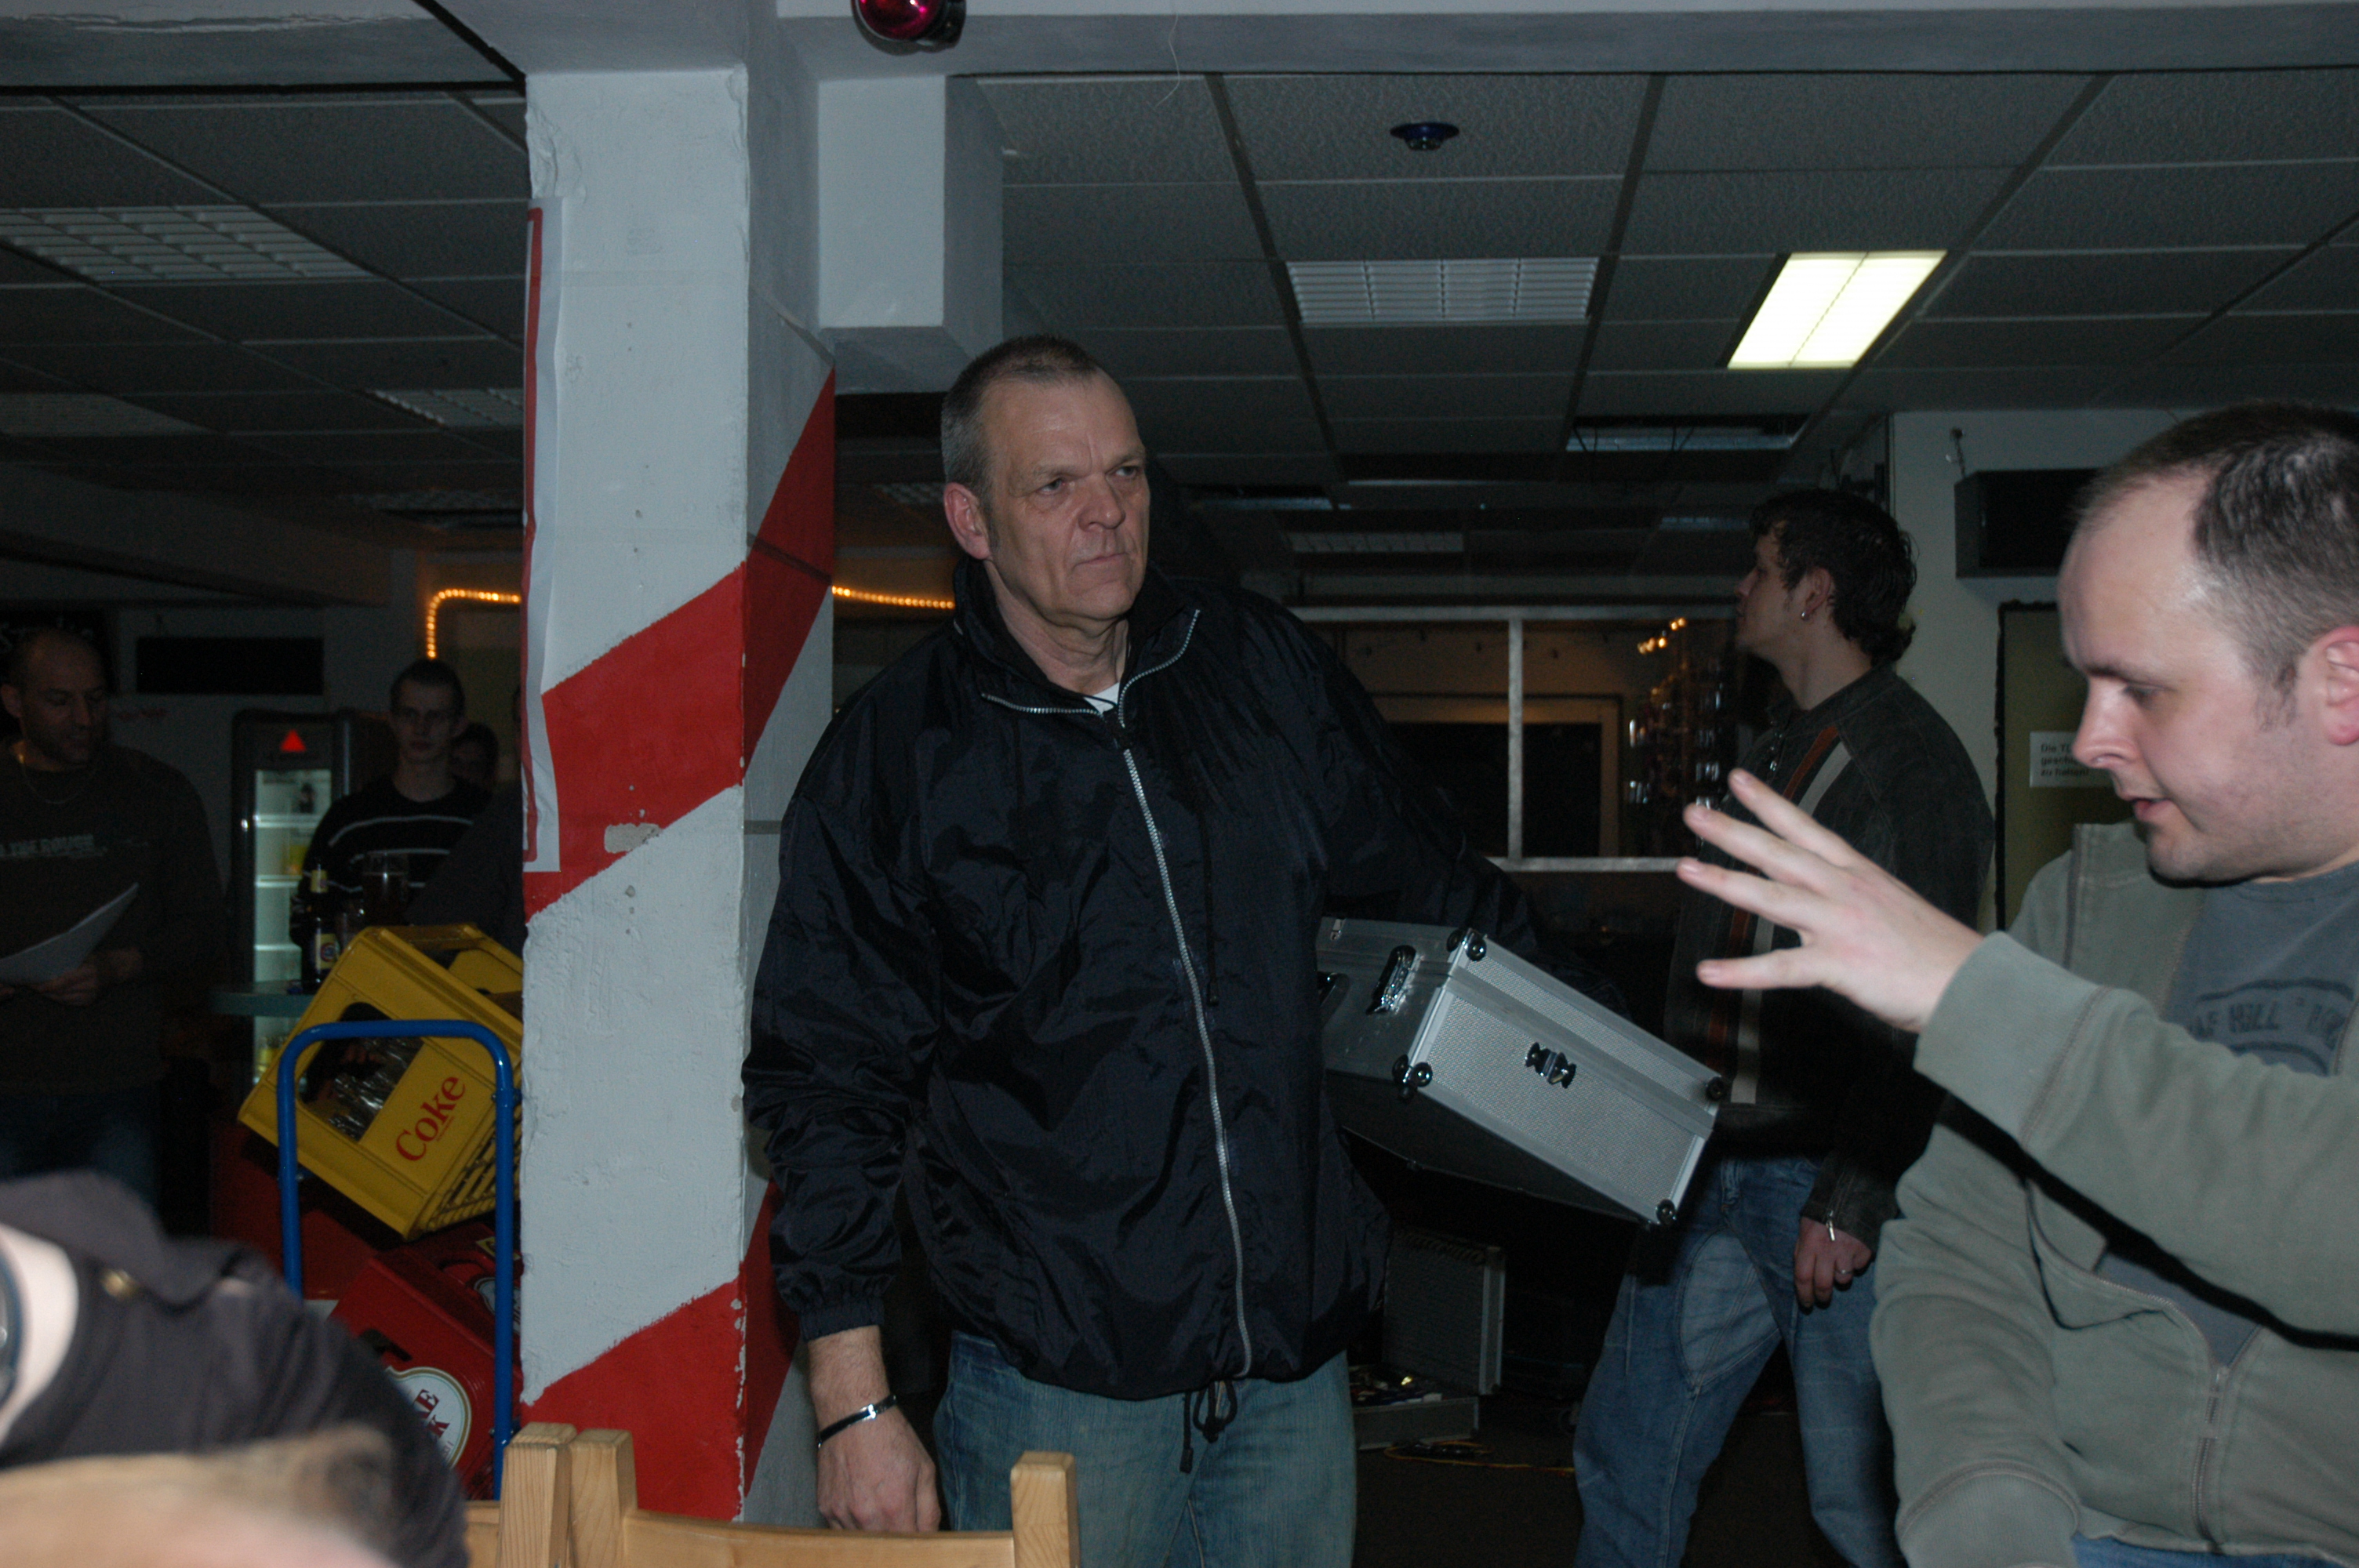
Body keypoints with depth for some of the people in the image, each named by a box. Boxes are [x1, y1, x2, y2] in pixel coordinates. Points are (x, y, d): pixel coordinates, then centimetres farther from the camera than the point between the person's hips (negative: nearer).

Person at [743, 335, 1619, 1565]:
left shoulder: (1265, 670, 5)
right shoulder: (893, 759, -5)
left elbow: (1434, 886, 19)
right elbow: (829, 1087, -4)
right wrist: (855, 1407, -7)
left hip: (1294, 1354, 4)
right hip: (1056, 1373, -3)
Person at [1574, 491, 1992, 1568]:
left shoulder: (1910, 764, -11)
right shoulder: (1775, 755, 18)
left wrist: (1851, 1201, -20)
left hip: (1828, 1180, -9)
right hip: (1709, 1166, 9)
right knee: (1625, 1455, 12)